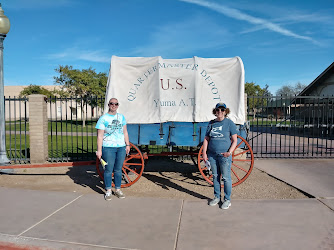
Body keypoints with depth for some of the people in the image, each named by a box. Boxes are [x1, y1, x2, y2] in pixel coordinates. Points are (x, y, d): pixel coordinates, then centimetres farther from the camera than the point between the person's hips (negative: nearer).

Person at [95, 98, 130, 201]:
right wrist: (99, 150, -9)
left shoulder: (121, 117, 12)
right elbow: (100, 135, -5)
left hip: (121, 147, 4)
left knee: (118, 170, 10)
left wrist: (127, 145, 12)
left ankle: (118, 189, 23)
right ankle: (108, 191, 15)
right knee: (108, 170, 2)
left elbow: (125, 132, 17)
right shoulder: (103, 118, -2)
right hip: (108, 147, -4)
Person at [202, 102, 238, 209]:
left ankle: (227, 199, 17)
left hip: (224, 155, -4)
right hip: (212, 155, 4)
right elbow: (206, 139, 10)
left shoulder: (229, 123, -2)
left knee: (226, 177, 3)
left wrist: (230, 152, -16)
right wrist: (204, 153, 1)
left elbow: (235, 140, -2)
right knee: (215, 176, 14)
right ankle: (216, 197, 29)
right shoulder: (211, 123, 9)